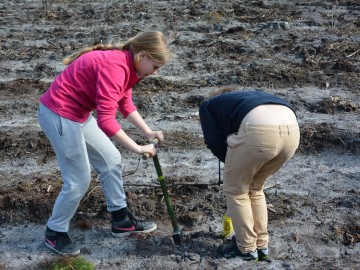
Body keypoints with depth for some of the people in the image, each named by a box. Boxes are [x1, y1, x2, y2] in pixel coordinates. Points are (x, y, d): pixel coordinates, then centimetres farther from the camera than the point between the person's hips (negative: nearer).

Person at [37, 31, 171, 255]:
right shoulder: (115, 66, -27)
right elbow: (106, 121, -33)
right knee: (79, 181, -2)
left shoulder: (126, 65, 4)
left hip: (78, 113, 10)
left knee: (111, 160, 16)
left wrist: (148, 132, 5)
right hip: (58, 115, -10)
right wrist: (138, 148, -25)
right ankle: (54, 233, 18)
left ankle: (121, 220, 28)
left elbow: (125, 104, 16)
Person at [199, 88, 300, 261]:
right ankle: (262, 245, 37)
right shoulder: (245, 98, 44)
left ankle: (247, 248, 29)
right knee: (255, 189, 29)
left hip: (259, 129, -6)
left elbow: (214, 141, 14)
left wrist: (232, 164, 30)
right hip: (291, 128, 6)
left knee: (235, 190, 19)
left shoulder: (209, 105, 30)